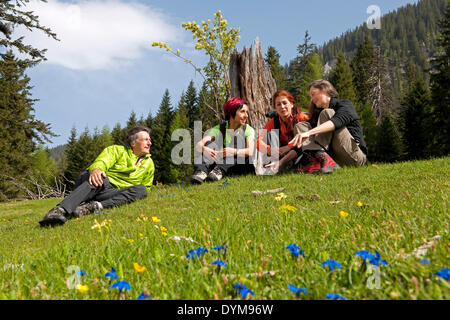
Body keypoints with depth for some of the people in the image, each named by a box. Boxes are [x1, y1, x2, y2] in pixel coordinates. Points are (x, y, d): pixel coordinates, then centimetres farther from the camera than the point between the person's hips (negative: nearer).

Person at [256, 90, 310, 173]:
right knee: (270, 133, -14)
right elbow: (259, 141, -13)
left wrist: (289, 147, -39)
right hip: (282, 154, 3)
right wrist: (269, 149, -34)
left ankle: (281, 163, -39)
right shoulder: (273, 122, -3)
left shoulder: (302, 118, -12)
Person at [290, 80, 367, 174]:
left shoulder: (345, 104, -2)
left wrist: (308, 133, -39)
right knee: (300, 126, -1)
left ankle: (321, 159, -37)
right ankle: (320, 157, -28)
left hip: (356, 156, -6)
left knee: (327, 113, -17)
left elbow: (337, 121, -25)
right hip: (335, 158, 6)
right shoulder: (318, 113, 20)